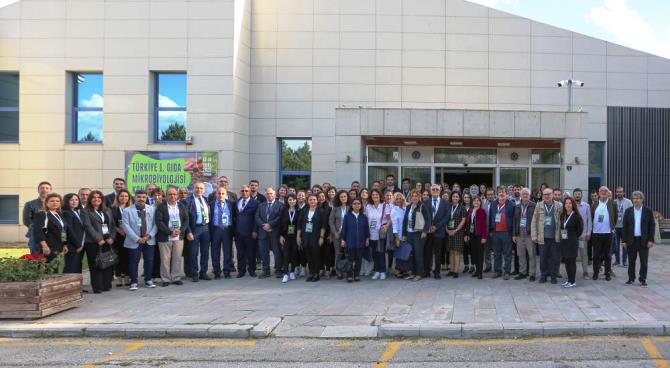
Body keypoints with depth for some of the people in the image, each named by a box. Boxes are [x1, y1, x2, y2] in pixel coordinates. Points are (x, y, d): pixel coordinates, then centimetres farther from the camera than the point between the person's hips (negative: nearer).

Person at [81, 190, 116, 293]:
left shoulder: (107, 211, 17)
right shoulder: (85, 211, 0)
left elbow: (113, 225, 14)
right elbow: (88, 227, -9)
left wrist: (111, 237, -2)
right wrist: (99, 239, -14)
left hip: (107, 241, 5)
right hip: (93, 242, -5)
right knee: (95, 265, -3)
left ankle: (107, 285, 12)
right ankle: (97, 287, 1)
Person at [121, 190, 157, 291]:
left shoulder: (152, 209, 6)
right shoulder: (127, 210, -1)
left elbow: (155, 224, 4)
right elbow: (126, 226, -8)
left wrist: (149, 236, -10)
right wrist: (137, 239, -14)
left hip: (149, 240, 2)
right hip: (134, 241, -2)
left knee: (149, 261, 6)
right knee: (134, 262, 0)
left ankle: (148, 280, 17)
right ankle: (133, 282, 8)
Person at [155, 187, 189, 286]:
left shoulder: (182, 206, 10)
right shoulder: (161, 207, -2)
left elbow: (186, 219, 9)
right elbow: (158, 221, -9)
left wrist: (180, 230, -8)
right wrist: (170, 232, -15)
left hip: (179, 237, 3)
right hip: (165, 237, -3)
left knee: (177, 258, 6)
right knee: (165, 259, 0)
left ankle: (176, 278, 15)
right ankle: (165, 279, 9)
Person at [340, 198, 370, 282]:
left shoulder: (364, 217, 5)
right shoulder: (347, 216, -1)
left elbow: (367, 228, 9)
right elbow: (344, 228, 1)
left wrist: (367, 238, 7)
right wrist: (342, 239, -2)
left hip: (360, 242, 2)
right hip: (350, 242, -2)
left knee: (358, 259, 6)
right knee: (350, 259, 1)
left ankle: (356, 275, 15)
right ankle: (350, 276, 8)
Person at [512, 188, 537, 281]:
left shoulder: (534, 206, -3)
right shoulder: (517, 207, 14)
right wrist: (514, 234, 11)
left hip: (530, 234, -5)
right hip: (519, 234, 5)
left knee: (531, 255, -1)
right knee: (521, 255, 10)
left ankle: (532, 274, 5)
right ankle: (522, 272, 18)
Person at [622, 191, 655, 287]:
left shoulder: (648, 211, 0)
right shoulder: (628, 211, 4)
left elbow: (652, 226, -1)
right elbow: (624, 226, 4)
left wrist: (651, 240, -7)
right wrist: (624, 240, -1)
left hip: (644, 240, -1)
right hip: (631, 240, 1)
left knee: (644, 261, 2)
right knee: (631, 261, 8)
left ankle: (643, 279, 11)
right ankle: (631, 278, 17)